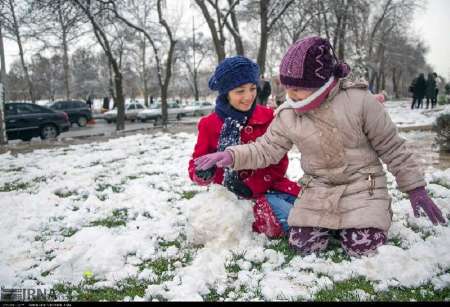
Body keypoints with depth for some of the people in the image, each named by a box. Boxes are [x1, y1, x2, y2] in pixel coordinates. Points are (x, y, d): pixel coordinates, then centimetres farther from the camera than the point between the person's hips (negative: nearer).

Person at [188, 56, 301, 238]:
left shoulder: (268, 117, 2)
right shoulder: (209, 124, -1)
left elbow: (279, 162, 0)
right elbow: (195, 165, 5)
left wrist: (251, 185, -15)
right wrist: (204, 172, -22)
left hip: (268, 185, 4)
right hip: (235, 193, -4)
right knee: (290, 219, -25)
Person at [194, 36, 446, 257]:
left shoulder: (359, 100, -16)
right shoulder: (287, 116, -6)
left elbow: (392, 147, -7)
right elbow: (265, 150, 1)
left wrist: (415, 187, -4)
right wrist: (232, 155, -16)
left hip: (363, 185, -3)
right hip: (318, 190, 3)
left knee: (365, 248, -18)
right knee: (301, 245, -9)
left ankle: (376, 215, 16)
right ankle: (332, 222, 22)